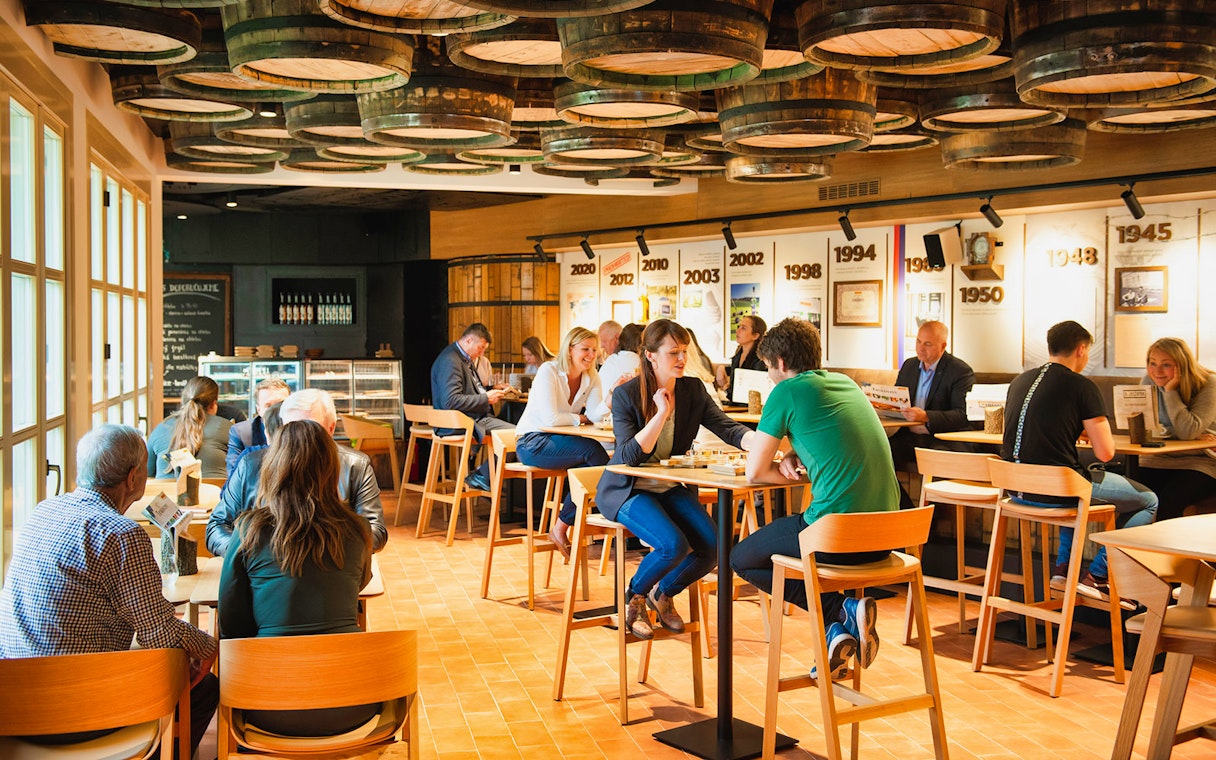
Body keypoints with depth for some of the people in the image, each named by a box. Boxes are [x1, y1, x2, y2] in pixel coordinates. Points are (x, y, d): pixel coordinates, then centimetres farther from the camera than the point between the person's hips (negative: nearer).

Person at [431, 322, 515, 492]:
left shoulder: (465, 359, 17)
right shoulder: (450, 361, -16)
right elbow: (451, 401, -25)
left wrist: (490, 390, 13)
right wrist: (486, 398, -18)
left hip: (476, 418, 11)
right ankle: (481, 477, -7)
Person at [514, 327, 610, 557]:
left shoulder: (591, 377, 6)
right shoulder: (548, 372, -15)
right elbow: (550, 419, -24)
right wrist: (579, 419, -9)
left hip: (557, 442, 7)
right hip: (532, 443, -6)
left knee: (590, 464, -25)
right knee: (592, 450, -27)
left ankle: (562, 528, -10)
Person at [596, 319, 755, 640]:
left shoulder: (693, 390, 1)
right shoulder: (626, 395, -12)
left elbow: (727, 428, -10)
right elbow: (629, 456, -20)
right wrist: (661, 414, -26)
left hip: (672, 489, 5)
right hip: (628, 490, -5)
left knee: (712, 546, -16)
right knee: (673, 545, -28)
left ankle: (663, 593, 15)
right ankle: (633, 598, 4)